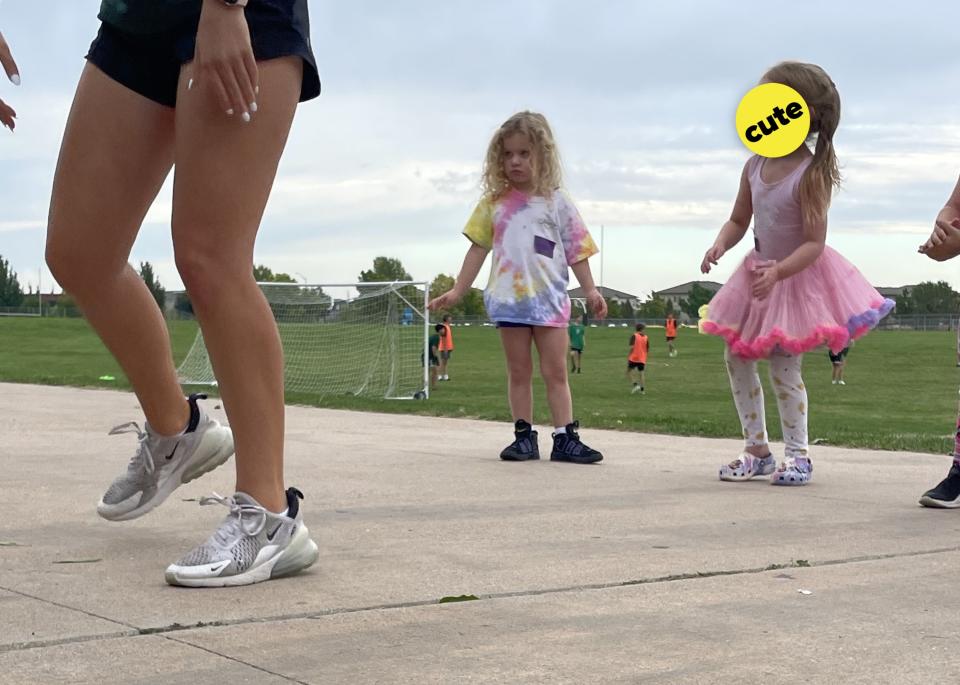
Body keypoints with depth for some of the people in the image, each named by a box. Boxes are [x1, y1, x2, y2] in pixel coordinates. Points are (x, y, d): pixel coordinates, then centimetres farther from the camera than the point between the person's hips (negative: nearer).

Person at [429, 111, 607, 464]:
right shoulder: (494, 203, 5)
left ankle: (565, 438, 3)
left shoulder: (556, 201, 2)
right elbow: (478, 249, 8)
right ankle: (524, 436, 12)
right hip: (509, 300, 1)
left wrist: (590, 290, -3)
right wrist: (457, 291, 6)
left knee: (556, 371, 2)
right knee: (518, 372, 7)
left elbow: (576, 250, 3)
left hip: (550, 299, -1)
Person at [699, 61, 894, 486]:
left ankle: (798, 455, 10)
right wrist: (720, 245, -14)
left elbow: (814, 243, -25)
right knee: (737, 357, 6)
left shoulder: (810, 173, -24)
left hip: (798, 277, -7)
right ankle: (757, 450, 16)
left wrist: (779, 271, -39)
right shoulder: (755, 166, -5)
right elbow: (739, 220, 6)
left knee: (783, 368, -7)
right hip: (762, 272, 7)